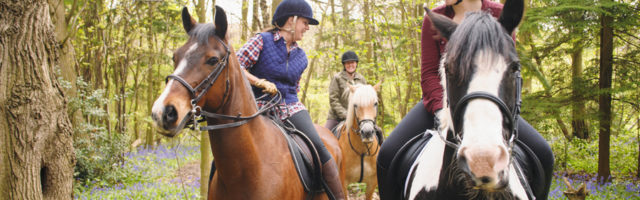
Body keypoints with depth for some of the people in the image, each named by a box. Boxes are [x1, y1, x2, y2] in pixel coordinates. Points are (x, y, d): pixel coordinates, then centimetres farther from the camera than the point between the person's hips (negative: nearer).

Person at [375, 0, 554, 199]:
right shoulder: (434, 20, -3)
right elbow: (429, 72, -6)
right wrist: (442, 110, -25)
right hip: (441, 99, 0)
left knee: (542, 154, -19)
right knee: (388, 154, -21)